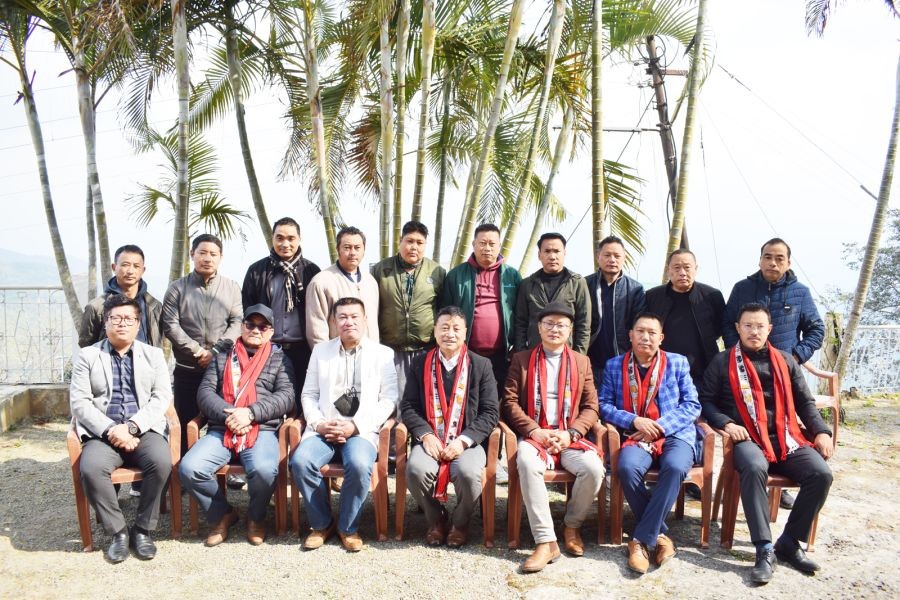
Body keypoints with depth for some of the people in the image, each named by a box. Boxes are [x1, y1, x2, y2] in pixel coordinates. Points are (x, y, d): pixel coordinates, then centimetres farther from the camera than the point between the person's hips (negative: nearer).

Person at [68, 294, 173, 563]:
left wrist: (132, 426, -14)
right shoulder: (87, 355, 11)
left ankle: (143, 529, -9)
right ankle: (118, 530, -9)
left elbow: (162, 397, 2)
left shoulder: (153, 354, 13)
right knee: (90, 468, -31)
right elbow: (79, 402, 1)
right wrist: (111, 430, -14)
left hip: (145, 430, 0)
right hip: (103, 433, 0)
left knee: (161, 461, -30)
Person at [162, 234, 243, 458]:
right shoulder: (177, 288, 5)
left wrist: (216, 352, -11)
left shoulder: (232, 288, 7)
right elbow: (170, 325, -3)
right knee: (186, 425, 6)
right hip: (187, 370, 0)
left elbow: (237, 323, 0)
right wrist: (197, 351, -11)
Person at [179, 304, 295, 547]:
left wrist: (250, 413, -12)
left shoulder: (280, 359, 16)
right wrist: (227, 415, -10)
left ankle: (256, 517, 2)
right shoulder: (222, 357, 22)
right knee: (189, 468, -23)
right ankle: (221, 514, 5)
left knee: (264, 470, -33)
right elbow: (205, 392, 10)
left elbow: (286, 396, 2)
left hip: (263, 430, -3)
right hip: (220, 430, 3)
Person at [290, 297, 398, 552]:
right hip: (324, 429, 3)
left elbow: (388, 399, 0)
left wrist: (356, 425, -12)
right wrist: (318, 423, -6)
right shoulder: (320, 351, 17)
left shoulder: (383, 354, 8)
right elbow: (308, 395, 14)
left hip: (362, 430, -2)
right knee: (300, 462, -26)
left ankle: (348, 527, -6)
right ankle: (321, 523, -2)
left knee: (359, 465, -33)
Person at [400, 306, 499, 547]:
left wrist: (464, 440, -14)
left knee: (469, 474, -32)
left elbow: (490, 411, -2)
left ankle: (460, 523, 4)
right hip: (430, 440, 2)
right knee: (416, 470, -30)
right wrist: (425, 435, -13)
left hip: (467, 442, -1)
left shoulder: (481, 365, 3)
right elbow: (408, 406, 4)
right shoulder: (420, 364, 9)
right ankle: (435, 520, 4)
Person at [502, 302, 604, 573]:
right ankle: (545, 541, -28)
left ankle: (572, 525, 0)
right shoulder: (521, 359, 11)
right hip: (534, 436, -1)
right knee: (527, 462, -35)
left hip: (571, 438, 2)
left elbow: (591, 408, 9)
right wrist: (535, 431, -12)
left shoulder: (582, 362, 16)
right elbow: (510, 402, 2)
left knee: (593, 467, -28)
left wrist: (571, 433, -9)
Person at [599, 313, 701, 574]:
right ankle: (659, 535, -12)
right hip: (636, 437, 0)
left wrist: (660, 425, -11)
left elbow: (692, 405, 4)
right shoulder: (614, 365, 11)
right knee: (627, 467, -33)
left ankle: (642, 539, -22)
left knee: (675, 467, -34)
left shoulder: (677, 363, 10)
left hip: (675, 435, 0)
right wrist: (635, 420, -12)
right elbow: (604, 405, 5)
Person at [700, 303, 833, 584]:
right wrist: (726, 423, -11)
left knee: (821, 473, -22)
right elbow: (706, 401, 6)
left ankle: (789, 542, -6)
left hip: (785, 437, 4)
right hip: (747, 438, -4)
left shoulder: (786, 360, 18)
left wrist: (821, 431, 4)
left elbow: (805, 402, 19)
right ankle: (765, 550, -28)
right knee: (754, 468, -36)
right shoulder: (722, 362, 8)